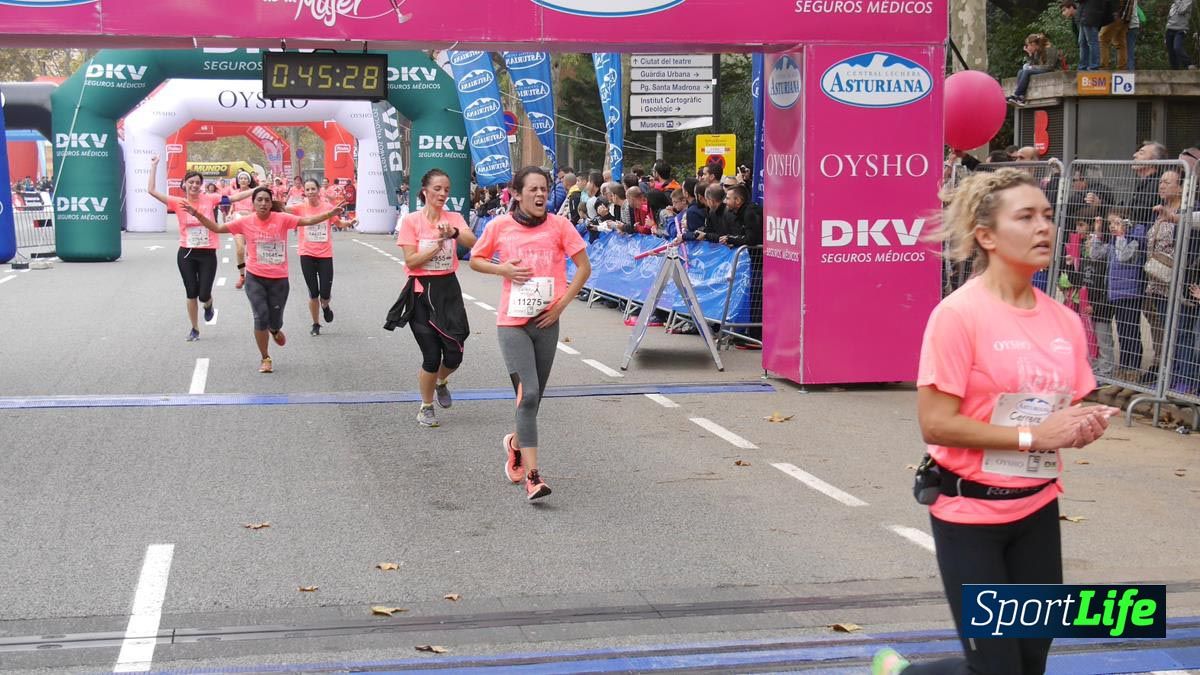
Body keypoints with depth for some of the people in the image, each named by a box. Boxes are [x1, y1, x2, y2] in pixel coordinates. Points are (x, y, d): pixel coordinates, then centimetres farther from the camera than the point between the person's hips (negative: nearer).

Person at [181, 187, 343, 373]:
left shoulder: (282, 219, -8)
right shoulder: (246, 222, -4)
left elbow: (308, 220, -15)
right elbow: (216, 228, 1)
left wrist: (331, 213, -28)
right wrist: (196, 214, -9)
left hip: (279, 279, 0)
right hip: (255, 278, 0)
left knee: (274, 321, 7)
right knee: (261, 317, -9)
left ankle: (275, 330, 48)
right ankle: (265, 359, 11)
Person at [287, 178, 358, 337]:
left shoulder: (328, 207, -1)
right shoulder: (301, 208, -5)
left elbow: (339, 223, 16)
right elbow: (284, 209, -22)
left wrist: (349, 223, -4)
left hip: (325, 254, 0)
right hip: (307, 255, 0)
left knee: (325, 293, -1)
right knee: (313, 293, 4)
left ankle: (325, 306, 36)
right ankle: (315, 324, 23)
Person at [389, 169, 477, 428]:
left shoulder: (454, 218, 3)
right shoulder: (411, 220, -5)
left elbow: (472, 242, -17)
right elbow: (411, 261, -11)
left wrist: (453, 233, -35)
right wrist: (437, 246, -20)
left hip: (448, 289, 3)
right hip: (421, 292, -3)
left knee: (454, 355, 0)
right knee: (431, 356, -3)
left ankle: (441, 382, 36)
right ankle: (426, 407, 18)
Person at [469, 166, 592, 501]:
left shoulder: (559, 225, -1)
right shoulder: (500, 226, -1)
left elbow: (584, 267, 4)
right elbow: (475, 260, 12)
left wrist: (562, 303, -4)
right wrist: (503, 269, -7)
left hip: (546, 322, 2)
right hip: (512, 323, -2)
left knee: (534, 396, 13)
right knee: (528, 393, -15)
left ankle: (516, 443, 43)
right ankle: (532, 475, -15)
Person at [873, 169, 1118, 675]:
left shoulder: (1064, 320, 2)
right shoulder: (959, 314, -17)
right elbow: (935, 424, -20)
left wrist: (1085, 425, -7)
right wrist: (1033, 435, -22)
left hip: (1037, 509, 6)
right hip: (970, 511, -6)